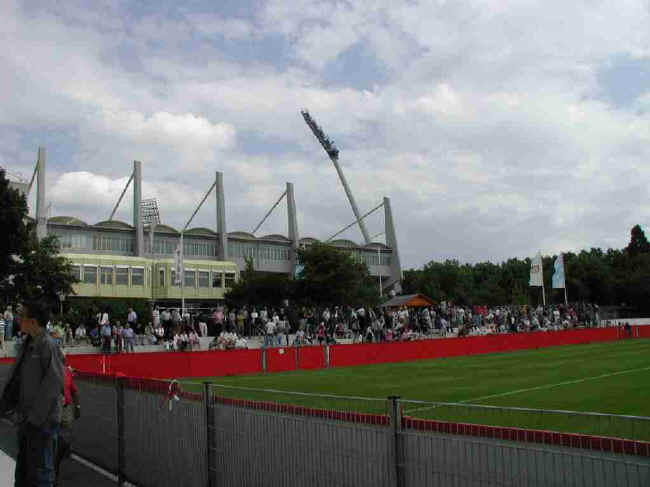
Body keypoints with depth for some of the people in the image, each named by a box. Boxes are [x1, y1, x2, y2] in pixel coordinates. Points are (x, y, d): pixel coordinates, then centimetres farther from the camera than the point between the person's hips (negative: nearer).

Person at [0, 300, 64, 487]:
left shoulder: (48, 346, -16)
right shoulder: (27, 345, 10)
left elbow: (53, 384, -20)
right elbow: (15, 380, 16)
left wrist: (36, 416, -19)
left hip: (43, 421, -9)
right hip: (26, 419, 9)